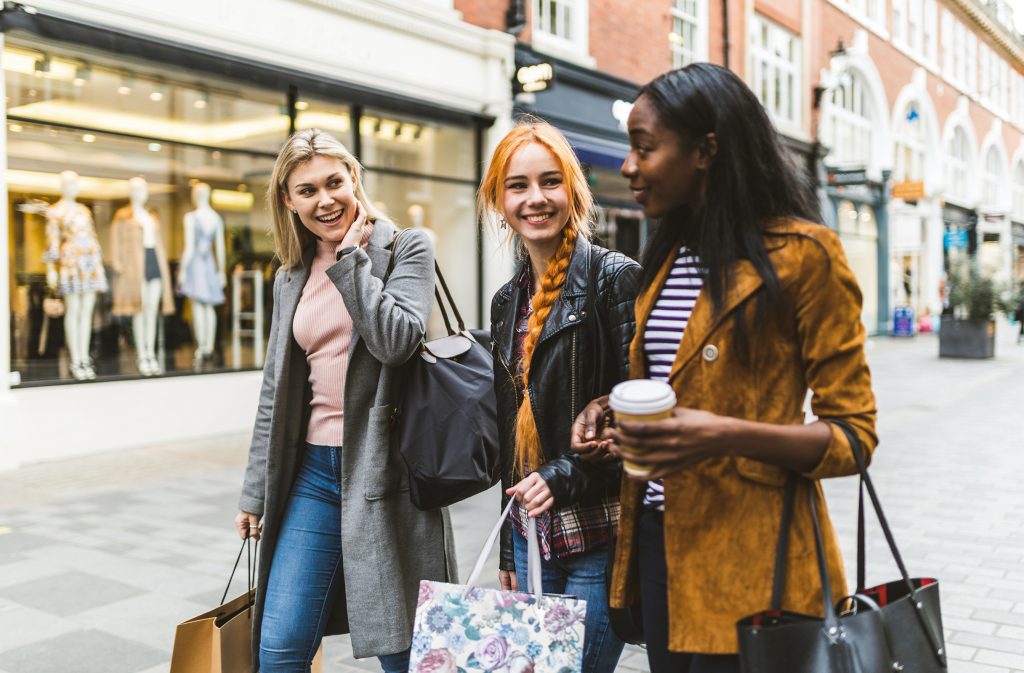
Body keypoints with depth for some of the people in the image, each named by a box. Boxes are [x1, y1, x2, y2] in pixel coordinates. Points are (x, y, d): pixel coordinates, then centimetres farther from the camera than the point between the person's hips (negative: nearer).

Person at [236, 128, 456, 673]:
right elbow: (275, 393, 15)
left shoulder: (406, 249, -1)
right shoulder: (291, 279, 13)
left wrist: (350, 257, -11)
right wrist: (255, 492, 15)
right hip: (313, 471, 5)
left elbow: (396, 340, -19)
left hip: (385, 469, -4)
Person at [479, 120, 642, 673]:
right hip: (532, 537, 7)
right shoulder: (508, 301, 11)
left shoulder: (614, 276, -9)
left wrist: (564, 474, -20)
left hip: (599, 539, -6)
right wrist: (507, 551, 18)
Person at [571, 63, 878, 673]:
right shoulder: (667, 258, 11)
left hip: (746, 556, -7)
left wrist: (728, 437, -26)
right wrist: (610, 412, 2)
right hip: (658, 536, 7)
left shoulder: (802, 254, -11)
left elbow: (854, 434, -11)